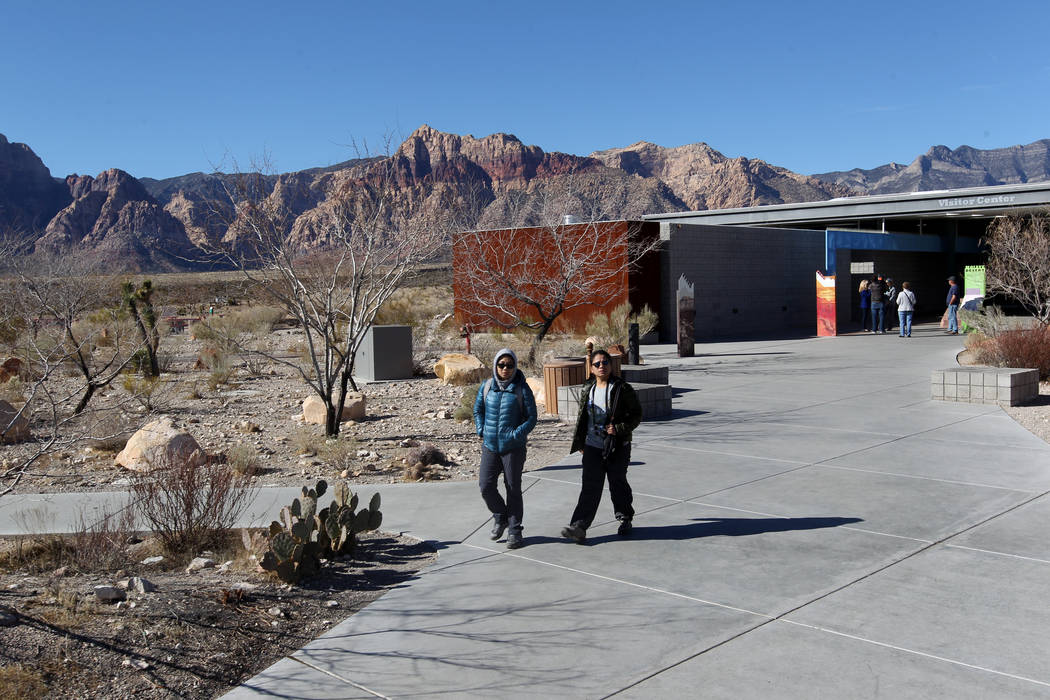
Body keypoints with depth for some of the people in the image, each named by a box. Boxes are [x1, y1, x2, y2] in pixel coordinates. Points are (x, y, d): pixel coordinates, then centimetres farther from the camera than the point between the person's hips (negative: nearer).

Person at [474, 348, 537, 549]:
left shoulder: (522, 389, -6)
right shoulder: (486, 386, 3)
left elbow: (532, 417, -3)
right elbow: (478, 410, 17)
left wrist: (516, 434, -14)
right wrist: (481, 431, 3)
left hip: (514, 448, -3)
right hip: (490, 446, 3)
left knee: (513, 489, 4)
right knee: (486, 486, -2)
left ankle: (515, 531, 18)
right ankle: (500, 517, 25)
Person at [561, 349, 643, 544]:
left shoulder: (622, 389, -6)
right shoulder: (587, 389, 8)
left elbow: (636, 414, -4)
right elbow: (582, 417, 18)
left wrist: (619, 429, -17)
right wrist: (579, 442, 17)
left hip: (617, 447, -3)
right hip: (593, 447, 3)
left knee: (618, 483, 8)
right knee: (590, 486, -4)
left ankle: (625, 519, 30)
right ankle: (579, 526, -10)